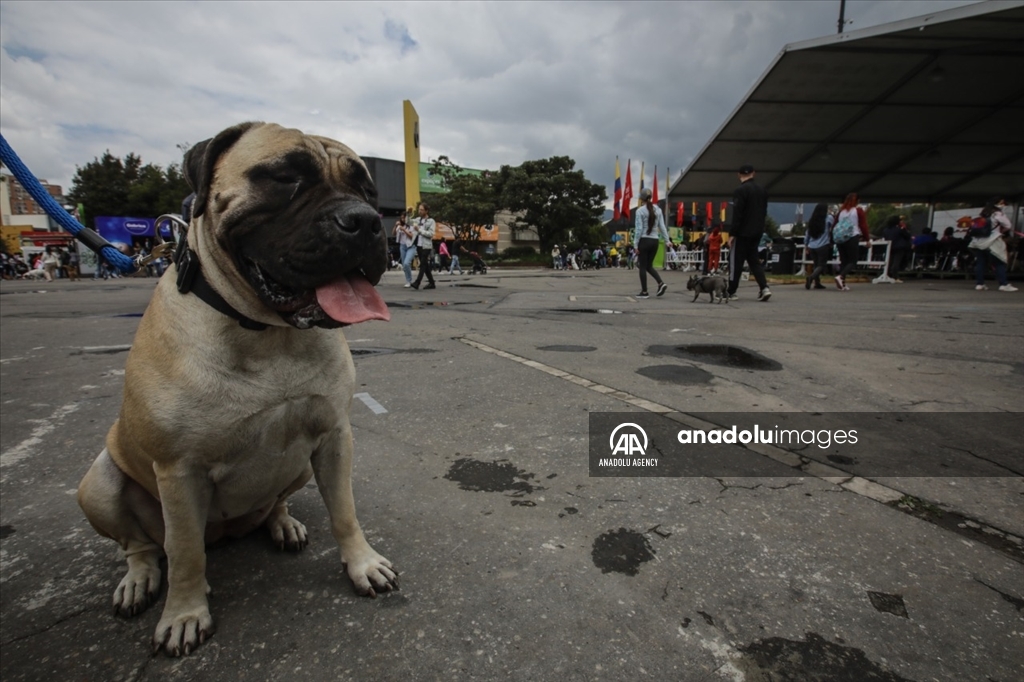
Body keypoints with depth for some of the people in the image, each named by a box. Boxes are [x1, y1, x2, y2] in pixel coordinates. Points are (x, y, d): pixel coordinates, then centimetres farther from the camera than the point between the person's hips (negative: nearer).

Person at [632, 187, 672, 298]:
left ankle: (644, 292, 5)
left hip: (644, 240, -5)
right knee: (649, 266, 17)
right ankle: (661, 283, -3)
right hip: (655, 241, 5)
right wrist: (667, 240, 11)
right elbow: (662, 226, 6)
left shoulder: (640, 211, -9)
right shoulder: (658, 209, 6)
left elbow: (639, 229, -11)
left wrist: (636, 244, -7)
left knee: (643, 267, 4)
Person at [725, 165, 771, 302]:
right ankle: (764, 287, 1)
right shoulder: (762, 190, 11)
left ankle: (731, 292, 7)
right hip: (757, 232, 7)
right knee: (753, 259, 15)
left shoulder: (740, 190, -13)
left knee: (735, 262, 1)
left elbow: (737, 214, -17)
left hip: (743, 232, -7)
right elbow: (764, 212, 15)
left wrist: (732, 233, -15)